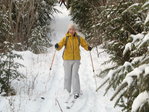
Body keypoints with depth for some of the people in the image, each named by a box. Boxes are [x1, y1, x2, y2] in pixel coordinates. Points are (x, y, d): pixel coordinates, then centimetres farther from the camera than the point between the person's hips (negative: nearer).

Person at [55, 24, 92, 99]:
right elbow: (60, 45, -11)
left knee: (75, 75, -10)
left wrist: (88, 48, -14)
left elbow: (85, 45, 7)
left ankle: (76, 92, -10)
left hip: (76, 60, 0)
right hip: (67, 60, 0)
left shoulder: (79, 38, 4)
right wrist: (57, 46, -33)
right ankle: (67, 91, 23)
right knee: (67, 76, 6)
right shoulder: (65, 38, -1)